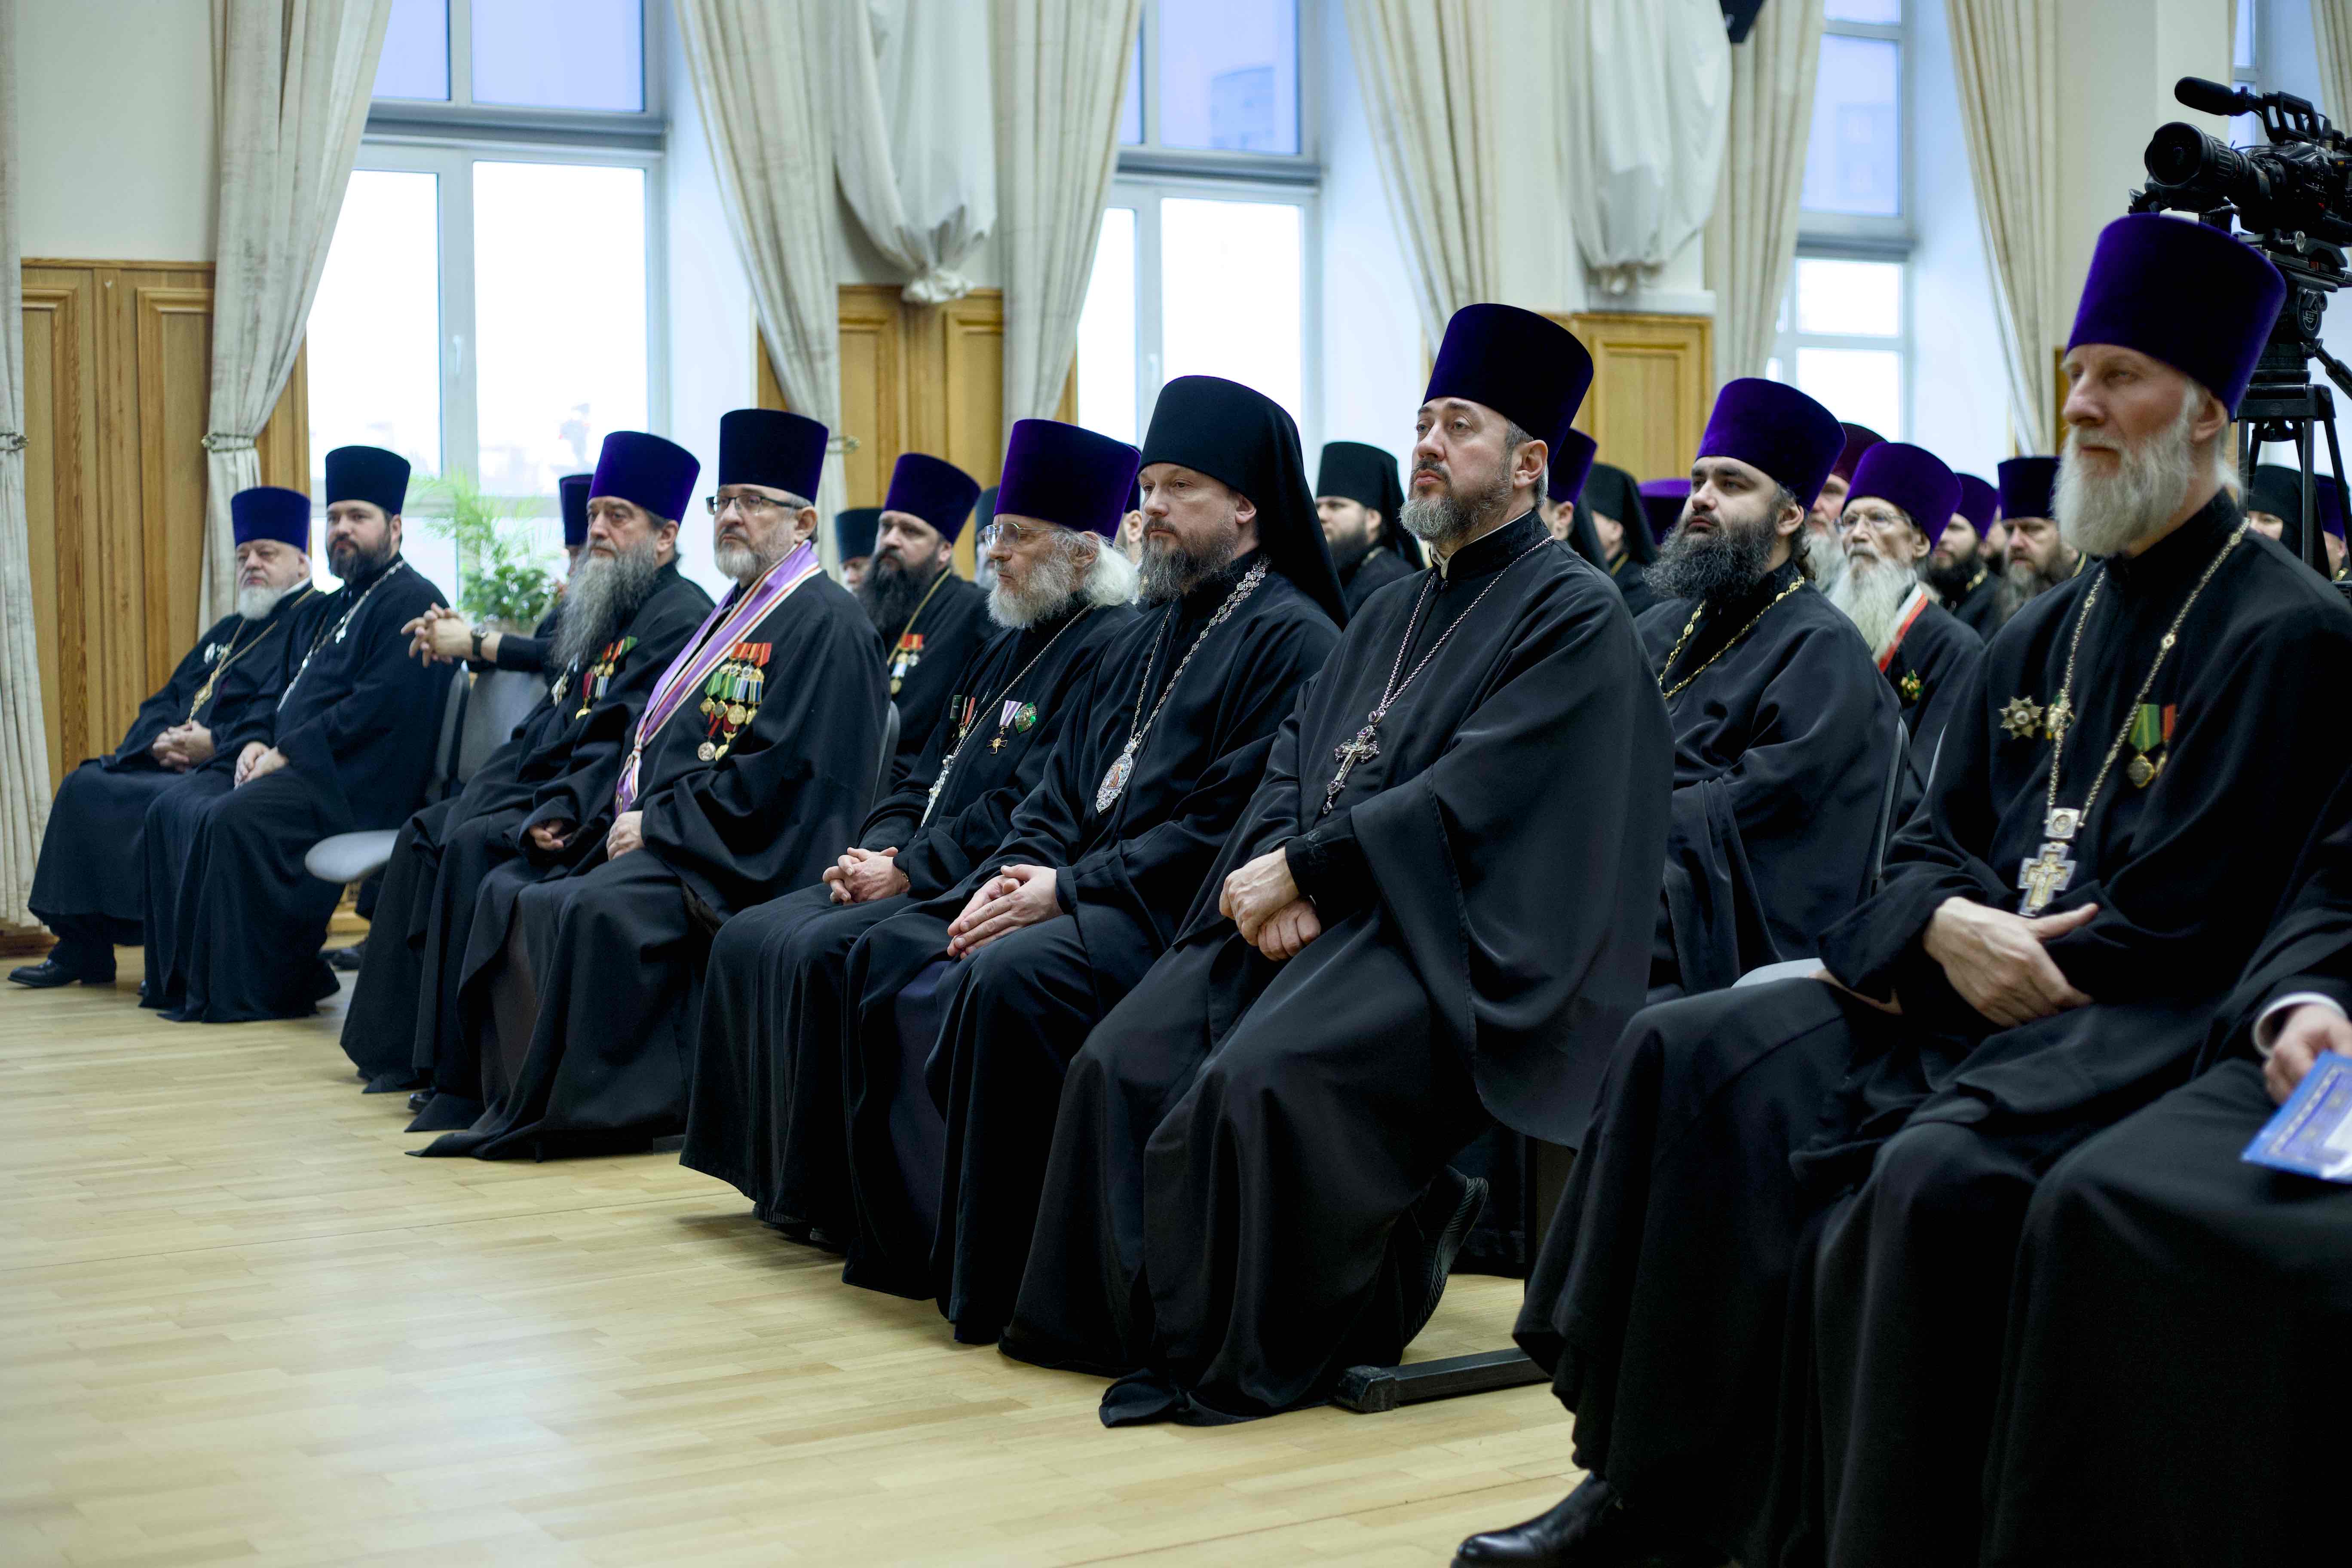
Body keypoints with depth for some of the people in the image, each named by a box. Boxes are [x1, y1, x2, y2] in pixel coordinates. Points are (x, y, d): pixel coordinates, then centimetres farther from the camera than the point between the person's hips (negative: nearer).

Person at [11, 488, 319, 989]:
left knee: (171, 806, -35)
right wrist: (161, 740, -1)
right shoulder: (228, 631, 26)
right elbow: (165, 700, 22)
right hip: (176, 764, 10)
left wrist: (217, 743, -24)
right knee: (85, 786, 0)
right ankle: (81, 948, 2)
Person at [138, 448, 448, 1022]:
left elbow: (383, 703, -18)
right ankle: (182, 973, 2)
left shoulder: (412, 602, -7)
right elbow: (279, 692, 24)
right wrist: (254, 743, 0)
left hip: (351, 781, -10)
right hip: (286, 765, 10)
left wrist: (290, 752, -17)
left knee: (233, 818, -30)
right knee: (172, 811, -1)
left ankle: (240, 991, -21)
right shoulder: (322, 612, 24)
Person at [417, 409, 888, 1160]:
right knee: (507, 894, 3)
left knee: (588, 909, -29)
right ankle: (508, 1093, 3)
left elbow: (790, 769, -19)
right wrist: (570, 808, 8)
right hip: (647, 835, 10)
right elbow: (649, 739, 24)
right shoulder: (732, 616, 21)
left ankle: (584, 1106, -17)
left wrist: (660, 823, -17)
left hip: (738, 859, -10)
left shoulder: (826, 624, -9)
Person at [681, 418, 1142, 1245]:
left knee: (822, 952, -25)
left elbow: (1034, 807, -20)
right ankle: (777, 1172, 6)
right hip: (917, 873, 10)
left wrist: (909, 872, -18)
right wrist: (878, 848, 1)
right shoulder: (1007, 647, 19)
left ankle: (833, 1199, -12)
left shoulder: (1113, 650, -12)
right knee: (750, 937, 1)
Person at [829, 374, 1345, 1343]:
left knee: (1010, 976, -32)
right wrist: (1010, 877, -2)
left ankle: (995, 1279, -20)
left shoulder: (1292, 638, -9)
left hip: (1178, 913, -9)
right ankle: (905, 1235, 4)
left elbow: (1231, 823, -19)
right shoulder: (1148, 638, 20)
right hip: (1084, 891, 10)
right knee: (891, 953, -1)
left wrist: (1071, 889, -19)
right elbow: (1065, 786, 19)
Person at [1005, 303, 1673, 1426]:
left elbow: (1469, 801, -16)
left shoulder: (1574, 616, -5)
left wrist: (1301, 870, -15)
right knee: (1125, 1061, -10)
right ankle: (1139, 1323, 0)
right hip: (1313, 913, 8)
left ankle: (1252, 1357, -13)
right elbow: (1291, 763, 14)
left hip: (1450, 933, -8)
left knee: (1262, 1077, -30)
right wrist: (1272, 875, -8)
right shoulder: (1393, 615, 21)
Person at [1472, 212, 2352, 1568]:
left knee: (1936, 1175, -36)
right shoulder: (2055, 628, 16)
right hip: (1981, 992, 8)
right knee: (1684, 1055, -6)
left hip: (2147, 1020, -8)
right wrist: (1954, 928, -7)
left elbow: (2189, 920, -14)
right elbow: (1936, 840, 16)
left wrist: (2001, 944, -7)